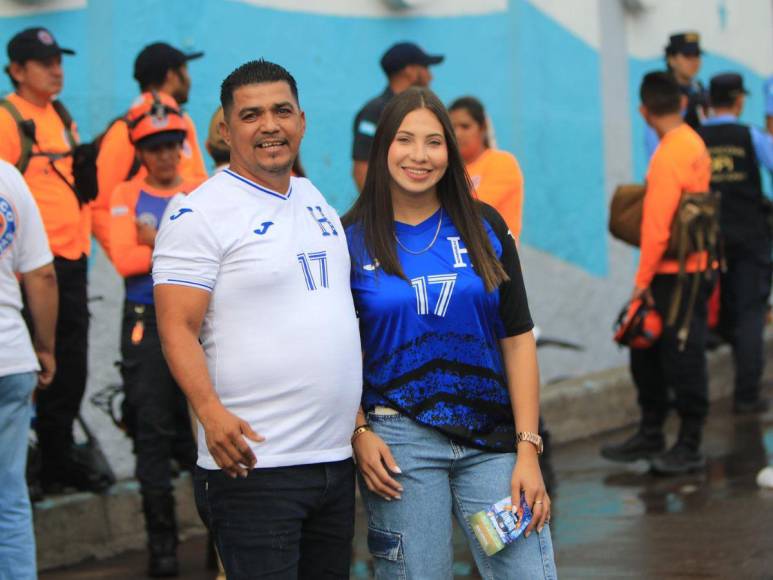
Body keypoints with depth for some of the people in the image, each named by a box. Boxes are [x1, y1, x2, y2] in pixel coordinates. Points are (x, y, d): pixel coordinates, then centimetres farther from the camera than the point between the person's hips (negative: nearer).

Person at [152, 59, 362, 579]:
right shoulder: (202, 214, -8)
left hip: (336, 458, 7)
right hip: (254, 464, -7)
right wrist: (210, 411, -30)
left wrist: (366, 417, 16)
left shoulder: (316, 200, 15)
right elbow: (177, 328, -14)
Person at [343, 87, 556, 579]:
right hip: (399, 440, -2)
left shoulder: (484, 226, 6)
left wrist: (528, 449, -2)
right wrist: (359, 433, -10)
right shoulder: (352, 238, 2)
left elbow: (518, 340, 4)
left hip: (491, 438, 2)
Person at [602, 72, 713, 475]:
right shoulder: (693, 144, 11)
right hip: (685, 270, 10)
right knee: (646, 353, 16)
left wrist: (643, 279, -13)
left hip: (678, 274, -10)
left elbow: (657, 225, -21)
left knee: (682, 359, -2)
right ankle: (650, 436, 26)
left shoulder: (669, 154, -18)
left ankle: (689, 448, 6)